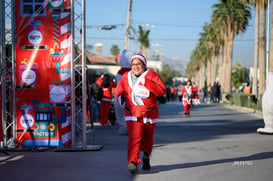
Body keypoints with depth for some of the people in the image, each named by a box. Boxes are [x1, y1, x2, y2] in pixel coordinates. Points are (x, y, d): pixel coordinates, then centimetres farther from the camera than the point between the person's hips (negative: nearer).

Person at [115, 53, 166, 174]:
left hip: (149, 112, 0)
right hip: (132, 113, 0)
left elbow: (162, 91, -15)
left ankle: (146, 158, 39)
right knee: (134, 138, -18)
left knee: (147, 139, 13)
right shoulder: (126, 77, 7)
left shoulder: (151, 75, -2)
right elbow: (119, 92, 18)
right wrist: (121, 97, -6)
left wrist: (147, 82, -24)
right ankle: (132, 162, -23)